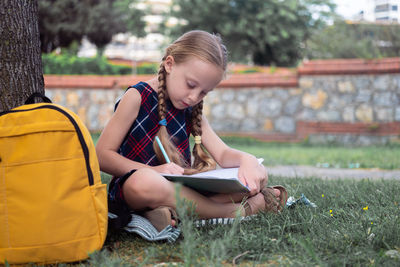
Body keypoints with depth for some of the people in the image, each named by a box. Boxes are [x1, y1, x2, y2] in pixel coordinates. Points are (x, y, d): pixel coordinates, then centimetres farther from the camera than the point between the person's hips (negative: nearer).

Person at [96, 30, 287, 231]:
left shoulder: (191, 111, 13)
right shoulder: (137, 97, -5)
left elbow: (222, 154, 5)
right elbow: (101, 155, -10)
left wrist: (246, 160, -19)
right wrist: (153, 171, -23)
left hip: (180, 187, 6)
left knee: (258, 175, -6)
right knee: (145, 182, -43)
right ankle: (241, 210, -29)